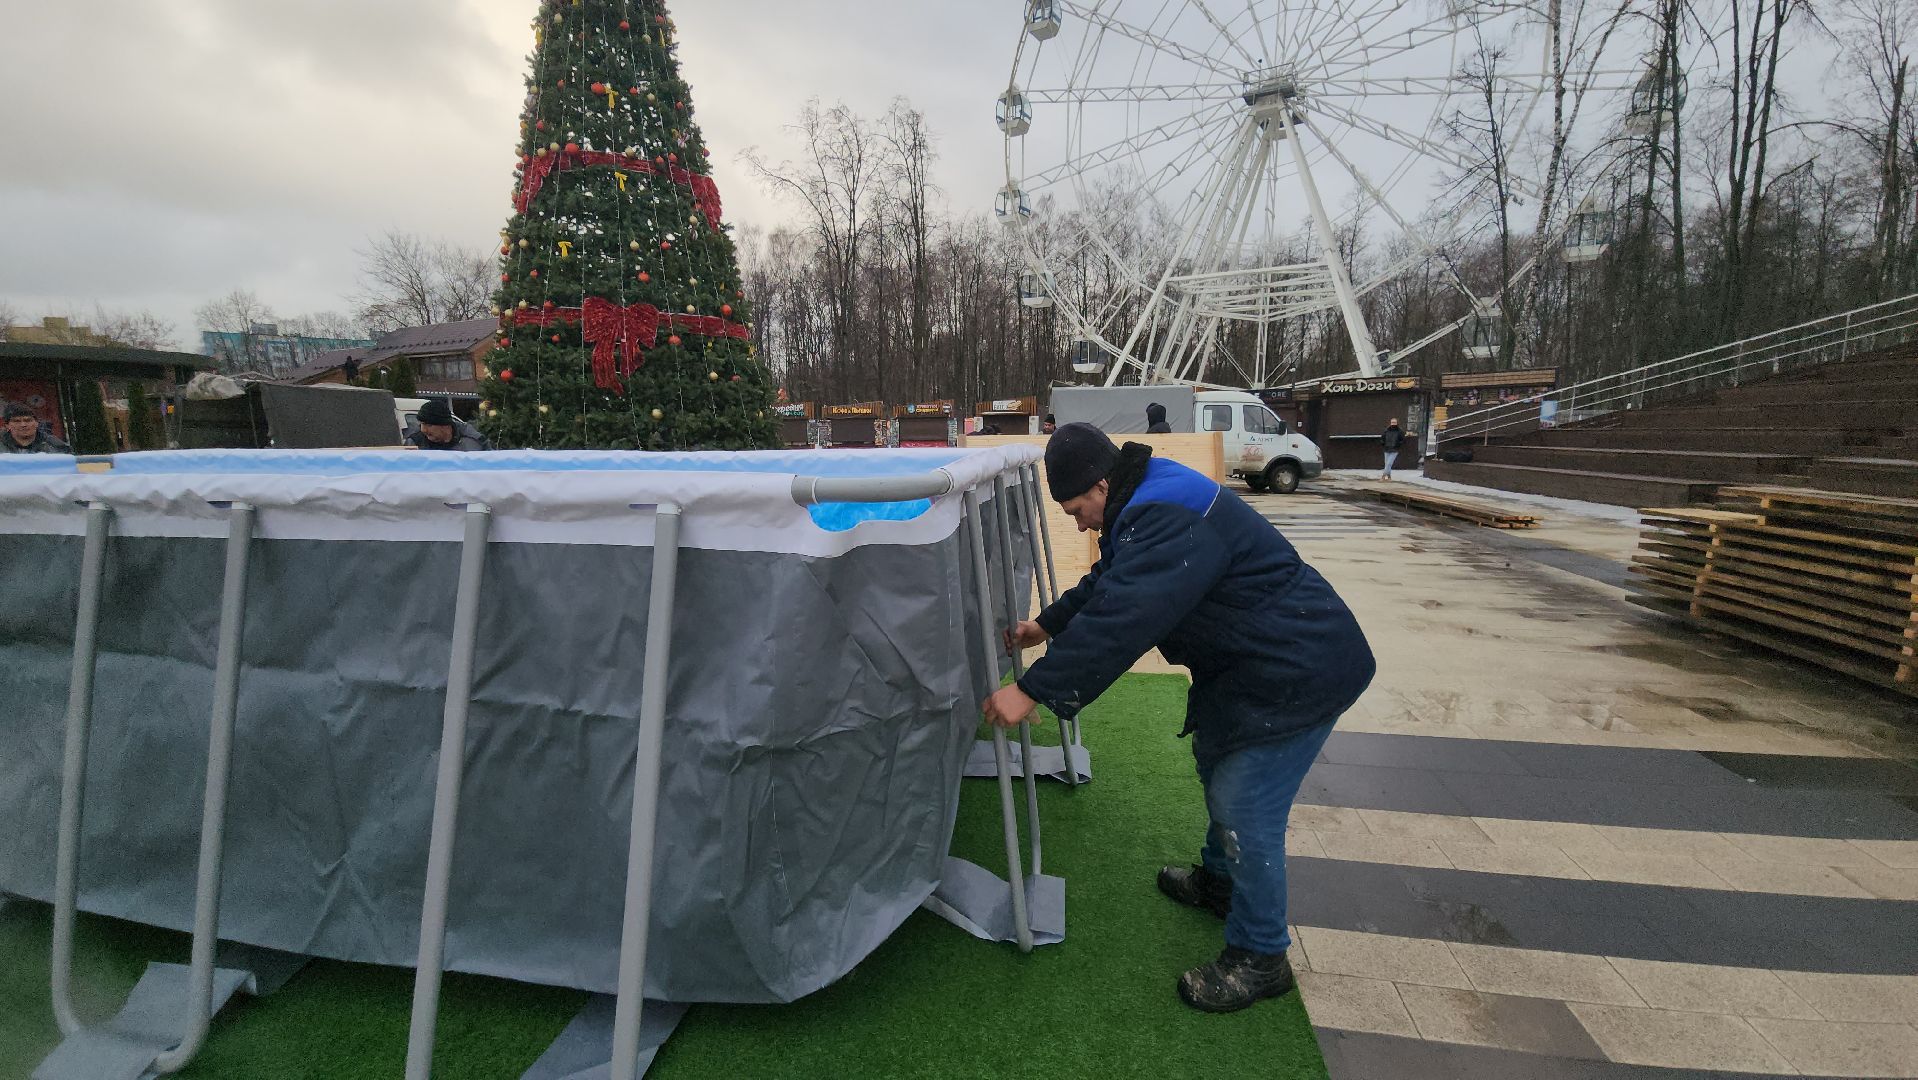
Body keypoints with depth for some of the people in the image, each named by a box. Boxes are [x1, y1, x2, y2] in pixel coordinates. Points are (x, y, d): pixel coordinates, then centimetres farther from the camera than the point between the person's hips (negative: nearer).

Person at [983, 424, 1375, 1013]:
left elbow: (1118, 621, -37)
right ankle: (1219, 879, 48)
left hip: (1301, 671, -11)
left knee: (1244, 808, -6)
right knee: (1215, 755, 25)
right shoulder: (1145, 505, 5)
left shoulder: (1170, 521, -31)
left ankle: (1259, 958, 15)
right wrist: (1047, 624, 22)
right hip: (1252, 661, 11)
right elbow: (1107, 583, 19)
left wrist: (1032, 690, -32)